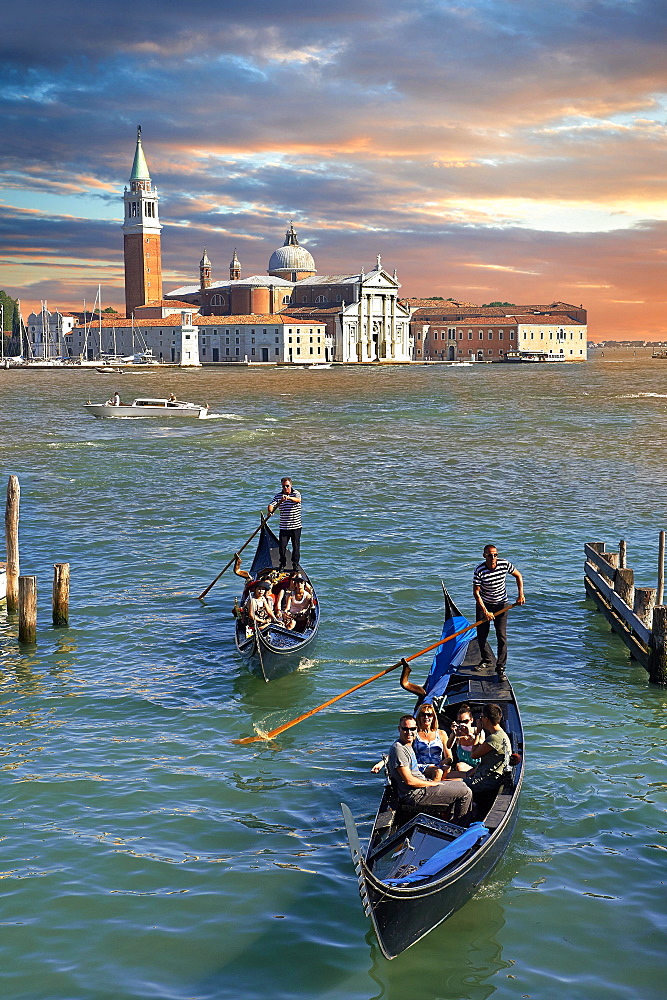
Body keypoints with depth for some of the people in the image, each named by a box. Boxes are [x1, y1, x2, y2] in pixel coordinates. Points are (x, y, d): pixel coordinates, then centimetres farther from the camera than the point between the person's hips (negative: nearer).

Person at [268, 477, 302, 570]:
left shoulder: (296, 493, -3)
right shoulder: (278, 496, 5)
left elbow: (298, 500, -26)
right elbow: (271, 505, -7)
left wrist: (288, 497, -46)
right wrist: (270, 511, -31)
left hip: (296, 526, -2)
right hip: (283, 527, 2)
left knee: (296, 546, 3)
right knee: (282, 545, 1)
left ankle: (295, 563, 16)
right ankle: (283, 563, 18)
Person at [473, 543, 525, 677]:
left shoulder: (504, 564, -15)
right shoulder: (479, 570, -21)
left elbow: (518, 576, 3)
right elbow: (476, 592, -16)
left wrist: (521, 595, -6)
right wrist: (485, 612, -20)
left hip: (501, 604, 1)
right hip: (483, 604, 0)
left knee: (502, 636, -8)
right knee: (481, 636, 5)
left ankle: (501, 667, -3)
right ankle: (485, 660, 29)